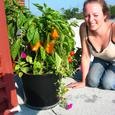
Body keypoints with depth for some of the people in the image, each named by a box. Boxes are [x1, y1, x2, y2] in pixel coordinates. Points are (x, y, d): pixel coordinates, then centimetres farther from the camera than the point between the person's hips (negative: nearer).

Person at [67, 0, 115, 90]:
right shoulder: (84, 28, -28)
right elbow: (85, 56, -18)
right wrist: (83, 81, -12)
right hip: (100, 60, 3)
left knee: (107, 84, -21)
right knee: (92, 82, -13)